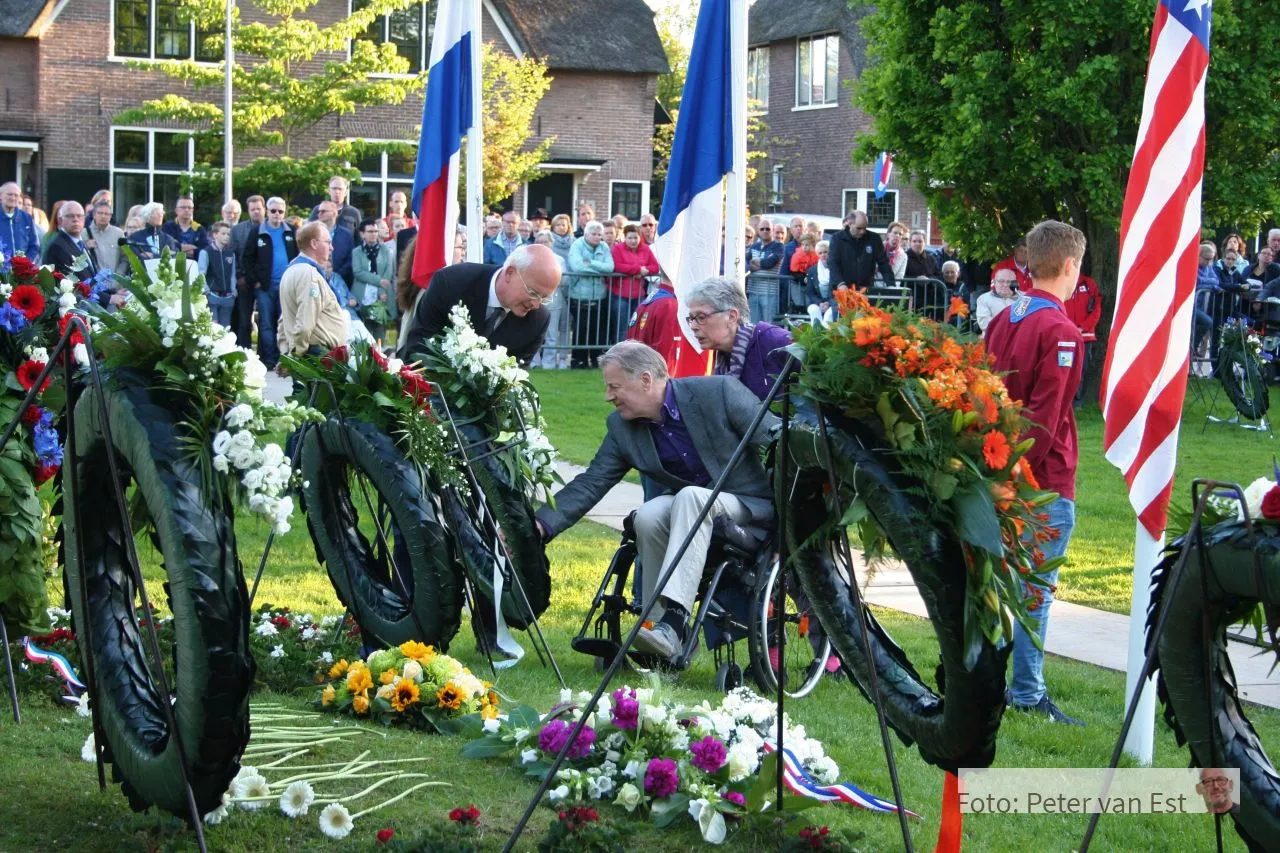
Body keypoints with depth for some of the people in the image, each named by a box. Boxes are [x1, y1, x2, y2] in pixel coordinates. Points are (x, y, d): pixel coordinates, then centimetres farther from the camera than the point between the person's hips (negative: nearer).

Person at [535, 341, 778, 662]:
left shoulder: (718, 392, -16)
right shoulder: (621, 427, -2)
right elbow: (589, 484, -3)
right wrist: (541, 524, -16)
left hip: (749, 505, -5)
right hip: (686, 505, 5)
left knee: (690, 497, -34)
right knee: (647, 516, -27)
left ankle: (673, 621, -43)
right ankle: (663, 629, -20)